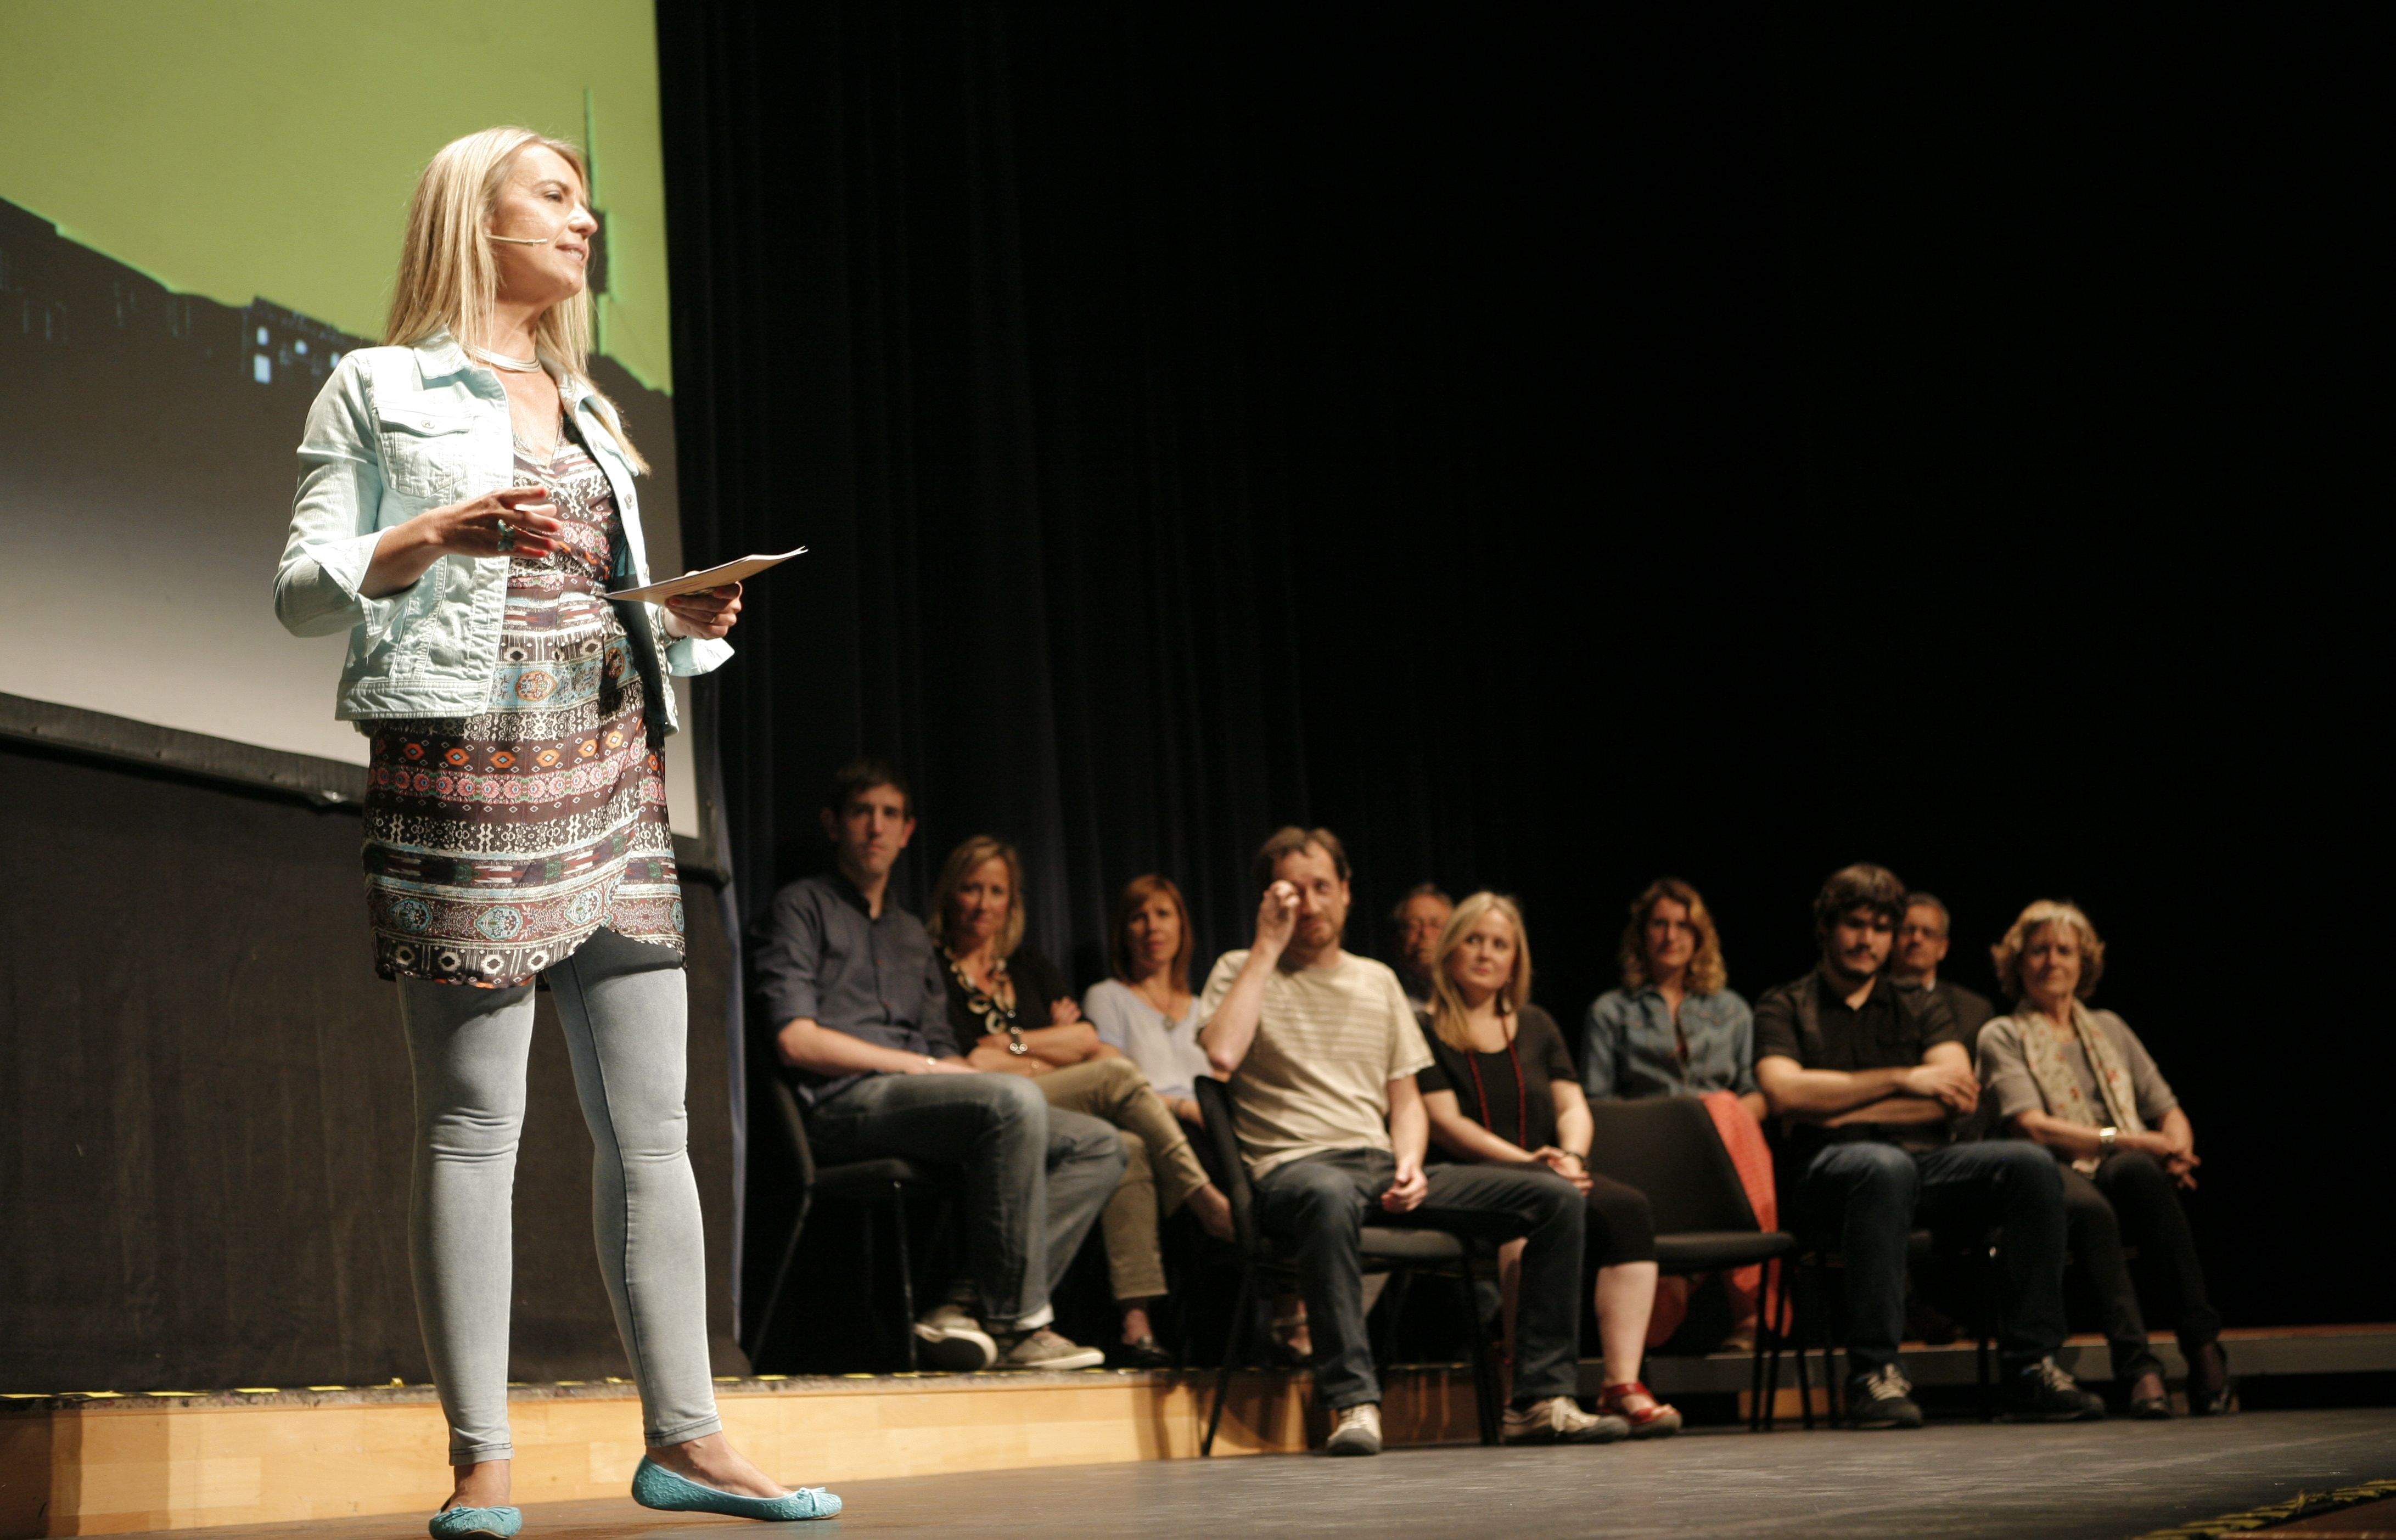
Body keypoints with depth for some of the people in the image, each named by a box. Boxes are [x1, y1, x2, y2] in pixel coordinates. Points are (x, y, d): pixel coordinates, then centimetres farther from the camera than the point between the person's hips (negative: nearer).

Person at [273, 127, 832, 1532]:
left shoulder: (590, 411, 24)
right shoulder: (379, 391, 6)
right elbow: (302, 590, 2)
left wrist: (688, 616, 4)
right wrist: (430, 536, -14)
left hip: (611, 770, 6)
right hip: (463, 769, -6)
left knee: (652, 1120, 3)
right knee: (475, 1124, -5)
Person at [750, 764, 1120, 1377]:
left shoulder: (913, 935, 31)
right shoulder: (801, 907, 7)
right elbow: (797, 1040, -7)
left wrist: (968, 1067, -2)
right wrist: (924, 1066, -9)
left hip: (919, 1099, 8)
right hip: (842, 1105, -8)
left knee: (1099, 1145, -9)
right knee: (1014, 1100, -32)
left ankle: (968, 1306, -22)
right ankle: (1015, 1326, -25)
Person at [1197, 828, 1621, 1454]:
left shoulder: (1378, 981, 22)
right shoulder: (1242, 972, 8)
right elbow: (1223, 1052, -15)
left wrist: (1410, 1165, -2)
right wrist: (1269, 945, -8)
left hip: (1383, 1167, 6)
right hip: (1293, 1167, -5)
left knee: (1558, 1197, -10)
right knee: (1329, 1197, -45)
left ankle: (1540, 1400, -10)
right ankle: (1354, 1402, -40)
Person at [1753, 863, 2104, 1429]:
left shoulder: (1921, 1009, 23)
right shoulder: (1785, 1007, 14)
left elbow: (1958, 1093, 5)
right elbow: (1784, 1092, -6)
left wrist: (1842, 1108, -5)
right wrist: (1903, 1080, -4)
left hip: (1927, 1162, 4)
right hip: (1832, 1171, -4)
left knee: (2032, 1165, -23)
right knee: (1885, 1166, -39)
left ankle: (2031, 1366, -21)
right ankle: (1872, 1371, -37)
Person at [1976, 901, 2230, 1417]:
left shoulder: (2110, 1029, 25)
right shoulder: (2002, 1036, 11)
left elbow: (2169, 1111, 21)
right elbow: (2031, 1126, -5)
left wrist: (2176, 1150, -4)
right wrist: (2122, 1138, -17)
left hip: (2125, 1170, 3)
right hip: (2056, 1179, -3)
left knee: (2137, 1170, -35)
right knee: (2089, 1206, -39)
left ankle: (2203, 1347, -36)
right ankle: (2138, 1367, -45)